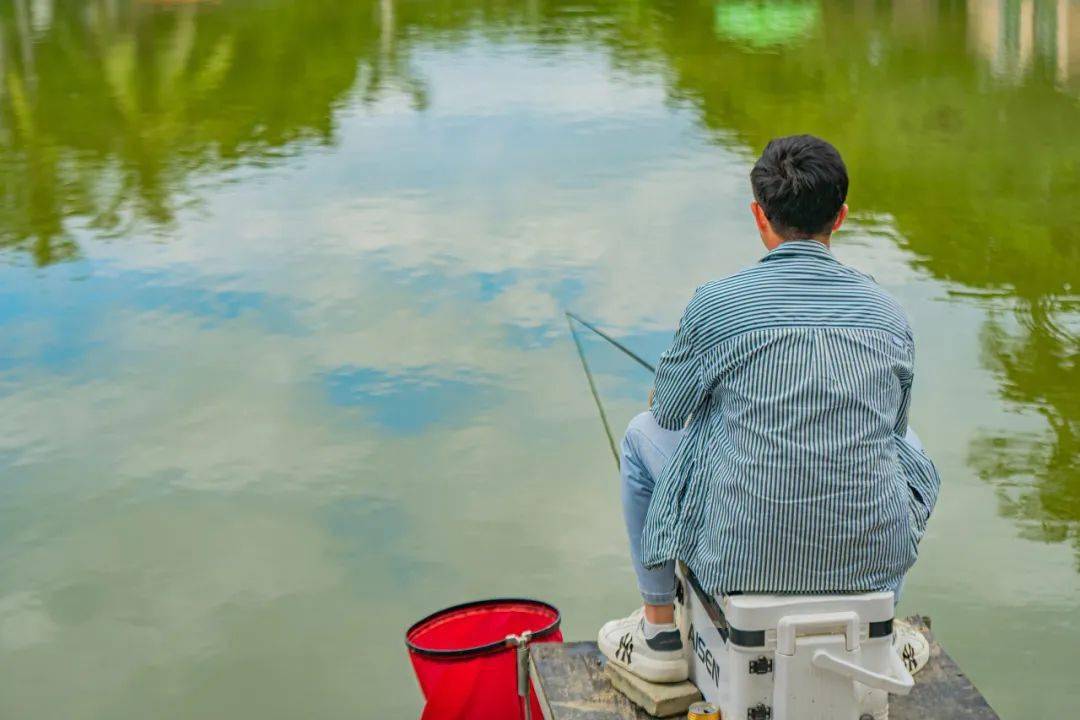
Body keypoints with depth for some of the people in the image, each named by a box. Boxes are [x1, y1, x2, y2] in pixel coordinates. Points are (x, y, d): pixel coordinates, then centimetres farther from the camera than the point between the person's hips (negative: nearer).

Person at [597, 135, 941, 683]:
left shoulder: (716, 303, -8)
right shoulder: (889, 313, 2)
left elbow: (669, 409, 9)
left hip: (743, 555, -3)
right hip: (872, 556, 3)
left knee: (644, 433, 25)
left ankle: (659, 632, 32)